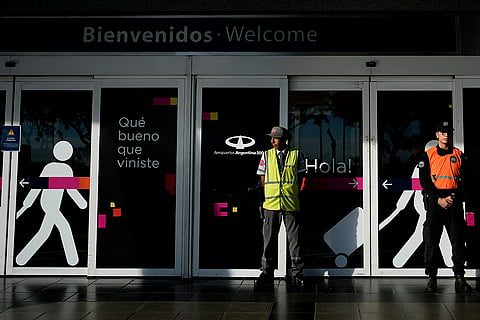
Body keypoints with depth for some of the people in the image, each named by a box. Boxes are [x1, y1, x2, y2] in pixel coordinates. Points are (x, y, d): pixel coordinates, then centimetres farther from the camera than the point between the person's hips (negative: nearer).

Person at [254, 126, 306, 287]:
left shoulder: (296, 155, 4)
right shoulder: (266, 155, 8)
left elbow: (300, 177, 11)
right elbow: (263, 178, 13)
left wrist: (291, 194, 6)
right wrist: (269, 195, 7)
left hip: (291, 203, -1)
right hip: (271, 204, 1)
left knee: (294, 238, 1)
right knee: (269, 238, 3)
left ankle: (297, 272, 10)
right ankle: (267, 273, 10)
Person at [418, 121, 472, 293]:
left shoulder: (459, 155, 11)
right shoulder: (427, 155, 6)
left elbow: (464, 180, 5)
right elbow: (424, 181, -1)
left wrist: (453, 198, -11)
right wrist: (439, 199, -12)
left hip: (455, 201, 1)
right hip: (434, 201, -1)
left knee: (458, 240, -1)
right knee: (431, 240, -2)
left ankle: (459, 279, 5)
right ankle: (431, 278, 4)